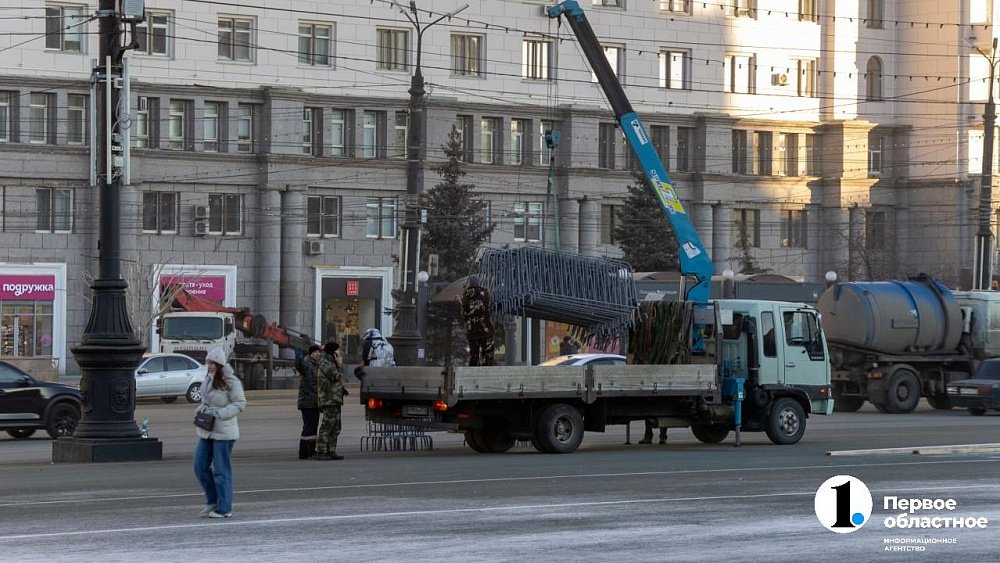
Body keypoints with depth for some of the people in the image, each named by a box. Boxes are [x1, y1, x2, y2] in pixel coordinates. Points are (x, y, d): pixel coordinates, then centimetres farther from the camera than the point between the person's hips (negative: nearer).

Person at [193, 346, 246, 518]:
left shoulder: (230, 381, -13)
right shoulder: (208, 379, 10)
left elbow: (240, 404, -15)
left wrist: (219, 413, -21)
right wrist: (202, 409, 2)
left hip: (224, 432, -8)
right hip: (206, 431, 8)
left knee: (221, 470, -2)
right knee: (200, 466, 9)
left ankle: (224, 508, 7)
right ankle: (212, 501, 24)